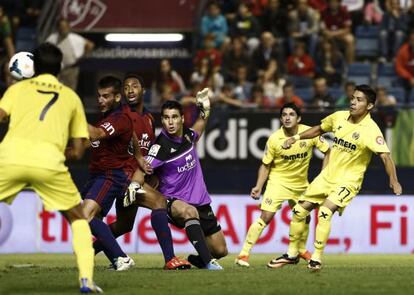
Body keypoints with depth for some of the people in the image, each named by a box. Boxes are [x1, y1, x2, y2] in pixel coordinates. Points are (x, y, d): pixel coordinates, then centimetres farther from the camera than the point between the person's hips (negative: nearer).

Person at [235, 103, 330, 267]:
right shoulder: (274, 139, -16)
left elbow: (327, 152, -2)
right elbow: (265, 165, -5)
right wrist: (258, 187, -15)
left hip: (301, 184, 3)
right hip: (278, 181, -3)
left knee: (305, 217, 13)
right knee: (265, 217, -16)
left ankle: (302, 250, 42)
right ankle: (244, 254, -13)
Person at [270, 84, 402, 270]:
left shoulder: (370, 130, -19)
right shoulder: (339, 117, -1)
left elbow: (385, 156, -28)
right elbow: (319, 129, 18)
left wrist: (393, 181, -38)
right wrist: (296, 138, 14)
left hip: (348, 181, -6)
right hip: (327, 176, 6)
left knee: (325, 212, -27)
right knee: (299, 211, 6)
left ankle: (316, 259, -17)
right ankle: (291, 254, 24)